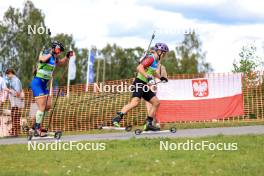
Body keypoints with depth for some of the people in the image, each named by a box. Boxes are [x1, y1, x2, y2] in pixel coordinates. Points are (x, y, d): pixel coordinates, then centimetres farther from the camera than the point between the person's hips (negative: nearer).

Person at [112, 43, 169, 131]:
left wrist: (160, 77, 30)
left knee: (156, 102, 7)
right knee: (135, 102, -28)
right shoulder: (151, 58, -10)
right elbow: (139, 68, -24)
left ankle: (148, 124, 8)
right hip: (139, 83, -10)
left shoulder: (155, 60, 20)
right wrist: (148, 77, -31)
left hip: (144, 86, 10)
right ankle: (117, 118, -30)